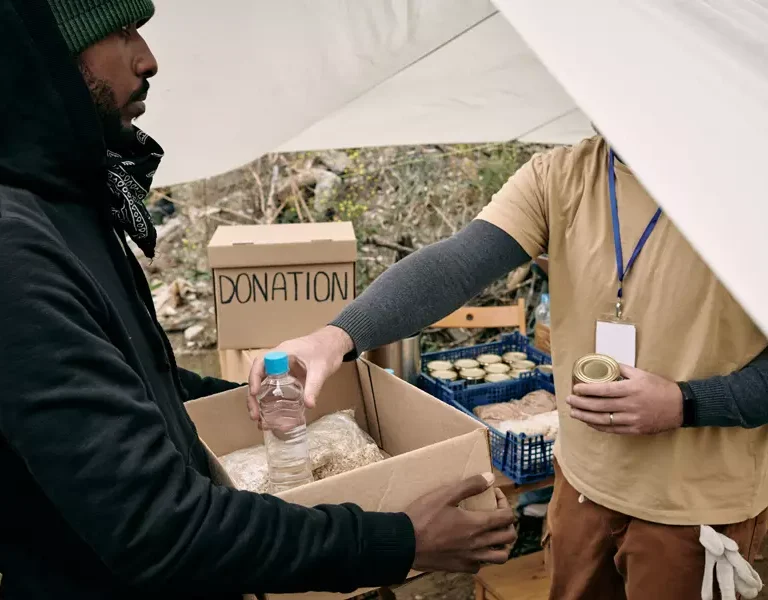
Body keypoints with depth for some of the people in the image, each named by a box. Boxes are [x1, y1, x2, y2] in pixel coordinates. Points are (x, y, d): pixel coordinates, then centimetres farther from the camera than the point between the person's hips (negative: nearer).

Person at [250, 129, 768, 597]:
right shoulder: (558, 178, -7)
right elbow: (455, 264, -22)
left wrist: (684, 404, -25)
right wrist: (340, 336, -36)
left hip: (697, 504, -3)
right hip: (585, 477, 3)